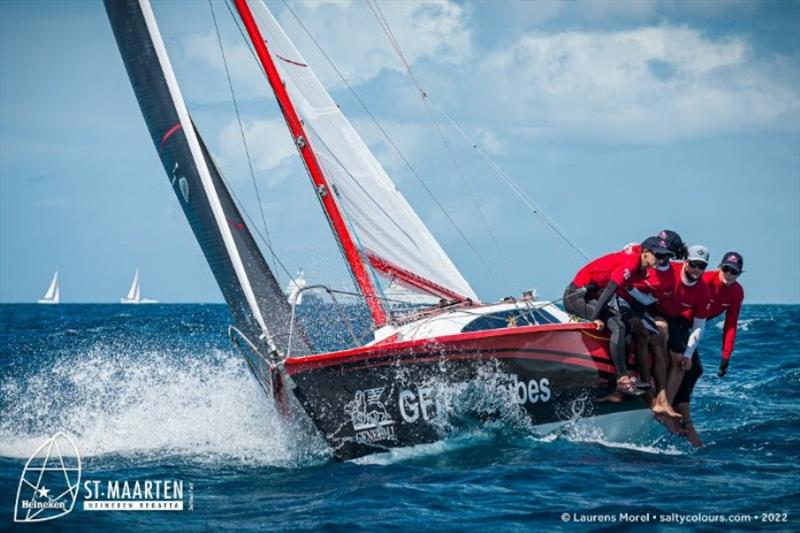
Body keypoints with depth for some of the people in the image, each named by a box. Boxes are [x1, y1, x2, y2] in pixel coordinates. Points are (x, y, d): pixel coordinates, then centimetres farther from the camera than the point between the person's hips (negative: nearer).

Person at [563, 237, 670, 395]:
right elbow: (609, 289, -28)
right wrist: (595, 317, -31)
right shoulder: (631, 263, -23)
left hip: (591, 297, 10)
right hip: (577, 295, -10)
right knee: (618, 327, -21)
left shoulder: (642, 269, 5)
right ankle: (622, 379, -21)